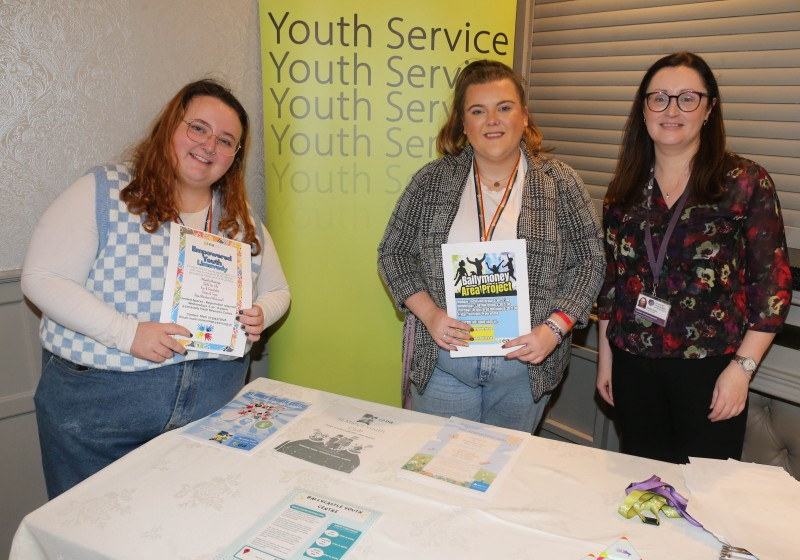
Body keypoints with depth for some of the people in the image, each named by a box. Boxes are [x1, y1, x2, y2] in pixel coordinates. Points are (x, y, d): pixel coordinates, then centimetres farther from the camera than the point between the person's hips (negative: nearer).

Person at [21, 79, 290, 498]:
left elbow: (276, 291, 15)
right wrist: (127, 332, -22)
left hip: (213, 404, 4)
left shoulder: (241, 220, 7)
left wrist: (260, 315, -8)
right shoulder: (103, 192, -7)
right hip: (98, 401, -3)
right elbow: (43, 279, -11)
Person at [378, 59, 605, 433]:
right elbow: (393, 253, 2)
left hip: (525, 363, 0)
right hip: (442, 363, 0)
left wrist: (555, 327, -13)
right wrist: (429, 313, -12)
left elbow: (589, 260, -1)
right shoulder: (432, 180, 0)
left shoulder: (559, 183, -2)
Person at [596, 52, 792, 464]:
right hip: (634, 367, 3)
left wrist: (742, 367, -11)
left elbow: (773, 285, -6)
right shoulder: (625, 189, 5)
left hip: (709, 368, -3)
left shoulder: (746, 182, -5)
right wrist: (605, 358, 10)